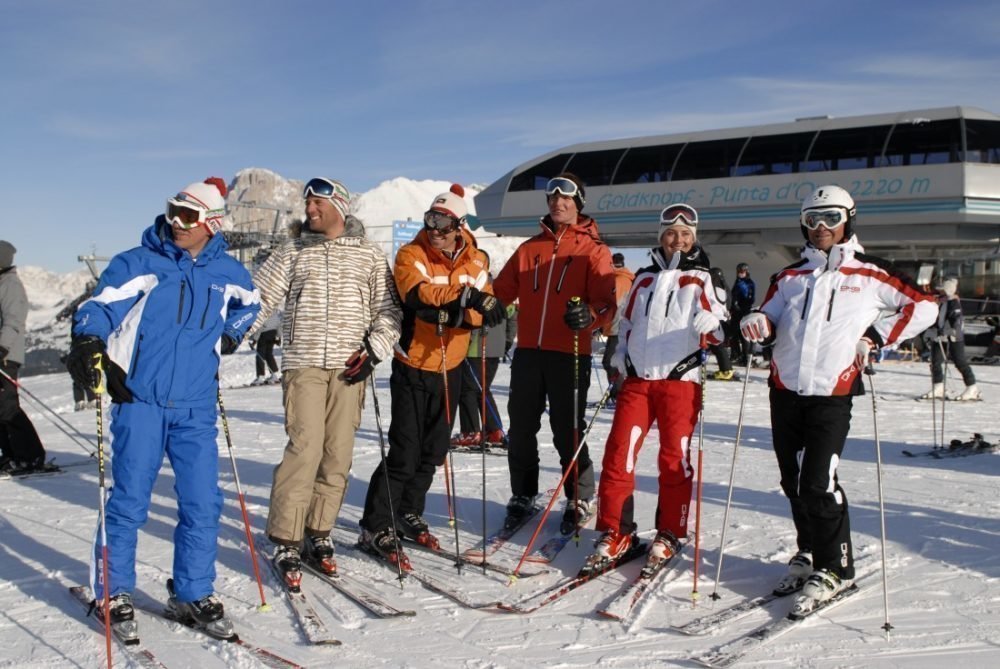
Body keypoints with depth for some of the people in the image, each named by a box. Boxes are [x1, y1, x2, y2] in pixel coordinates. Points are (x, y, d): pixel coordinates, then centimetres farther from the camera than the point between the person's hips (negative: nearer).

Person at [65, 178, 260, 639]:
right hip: (140, 402, -3)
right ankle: (113, 593, 17)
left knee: (203, 504, 3)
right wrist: (87, 342, -30)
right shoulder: (138, 263, -1)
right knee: (128, 502, -1)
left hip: (197, 409, 3)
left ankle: (193, 594, 19)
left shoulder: (226, 272, 10)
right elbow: (101, 306, -11)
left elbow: (250, 303, 31)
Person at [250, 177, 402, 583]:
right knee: (305, 448, -12)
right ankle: (285, 541, -4)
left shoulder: (369, 255, 10)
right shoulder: (292, 253, 11)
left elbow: (388, 309, 9)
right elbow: (259, 298, 6)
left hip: (349, 367, 1)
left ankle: (318, 534, 15)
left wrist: (374, 350, -4)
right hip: (303, 363, -1)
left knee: (338, 455, 2)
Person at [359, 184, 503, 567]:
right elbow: (417, 295, -30)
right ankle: (375, 528, 2)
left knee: (433, 451, 14)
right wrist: (465, 295, -42)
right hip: (413, 367, -5)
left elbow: (486, 312, -9)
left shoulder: (475, 261, 2)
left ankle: (408, 515, 31)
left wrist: (451, 315, -28)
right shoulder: (411, 255, -10)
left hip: (449, 369, 5)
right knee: (405, 452, -8)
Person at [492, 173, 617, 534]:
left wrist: (590, 315, -29)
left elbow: (607, 303, -7)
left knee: (567, 432, 0)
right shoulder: (530, 248, 16)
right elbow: (503, 290, 13)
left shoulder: (593, 250, 3)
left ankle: (580, 500, 18)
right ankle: (522, 496, 26)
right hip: (528, 351, 4)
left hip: (569, 354, -4)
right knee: (521, 429, 10)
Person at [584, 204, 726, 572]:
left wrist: (712, 322, -24)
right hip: (637, 379, 3)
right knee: (618, 454, -3)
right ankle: (615, 532, 8)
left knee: (675, 458, -1)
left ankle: (669, 534, 14)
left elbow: (720, 327, -2)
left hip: (680, 380, -3)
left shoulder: (702, 279, 7)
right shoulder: (645, 278, 18)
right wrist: (619, 358, 12)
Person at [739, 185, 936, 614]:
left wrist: (876, 336, -3)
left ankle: (834, 568, 5)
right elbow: (770, 317, 15)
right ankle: (809, 554, 26)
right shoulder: (790, 277, 17)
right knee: (793, 481, 9)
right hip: (786, 390, 5)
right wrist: (757, 323, -8)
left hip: (832, 394, -4)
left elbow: (924, 306, 5)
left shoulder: (869, 274, 4)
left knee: (818, 482, -11)